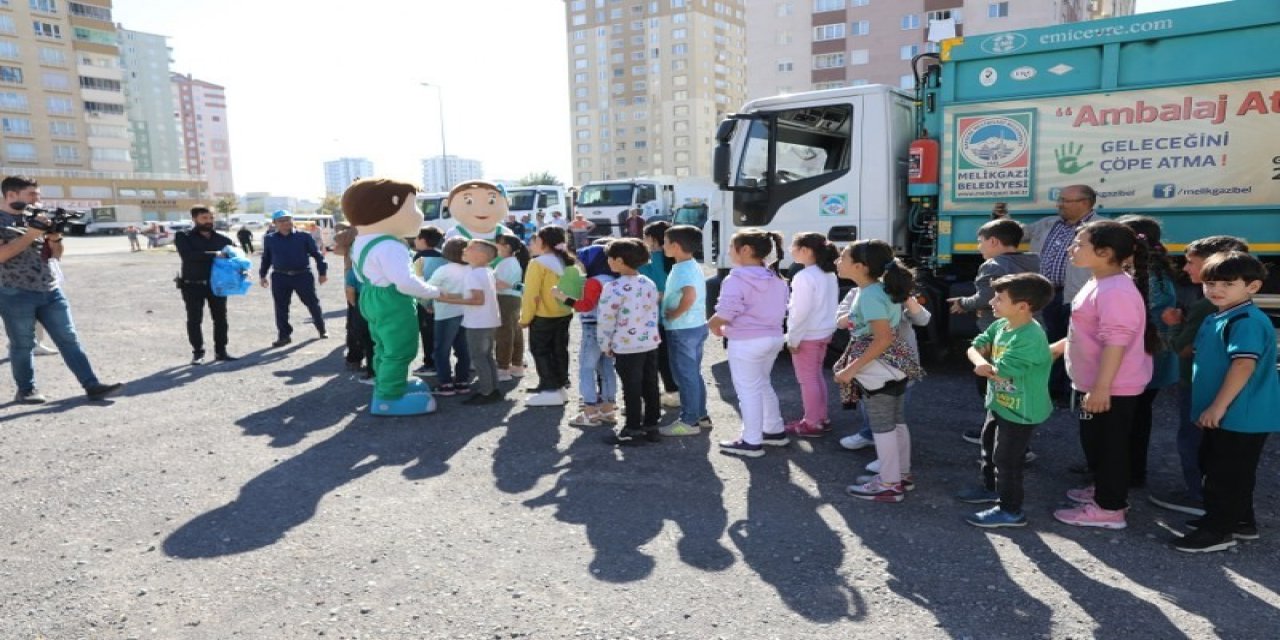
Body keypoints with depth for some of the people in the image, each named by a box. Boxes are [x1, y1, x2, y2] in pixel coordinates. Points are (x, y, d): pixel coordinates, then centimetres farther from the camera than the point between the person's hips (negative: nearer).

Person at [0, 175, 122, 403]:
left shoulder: (37, 217, 13)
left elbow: (56, 255, 14)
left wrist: (55, 236, -6)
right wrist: (31, 234, -18)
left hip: (51, 292, 5)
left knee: (69, 340, 3)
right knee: (23, 345, 5)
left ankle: (92, 386, 1)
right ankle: (26, 390, 18)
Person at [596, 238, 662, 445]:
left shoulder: (614, 288, -15)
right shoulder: (649, 284, 6)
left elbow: (606, 320, -13)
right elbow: (654, 313, 12)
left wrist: (605, 345, -1)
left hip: (627, 347, -7)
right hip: (650, 343, 7)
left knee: (631, 389, 2)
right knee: (650, 386, 13)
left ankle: (633, 430, 10)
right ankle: (651, 425, 22)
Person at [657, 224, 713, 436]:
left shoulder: (682, 269, -19)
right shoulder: (693, 266, 11)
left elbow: (689, 296, -36)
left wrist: (672, 315, -23)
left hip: (683, 330, -10)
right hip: (696, 326, 10)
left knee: (684, 375, -1)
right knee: (694, 374, 17)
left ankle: (688, 421, 6)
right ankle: (700, 415, 25)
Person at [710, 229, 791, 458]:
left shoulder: (737, 279, -18)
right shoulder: (777, 279, 9)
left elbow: (725, 314, -22)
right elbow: (779, 310, 15)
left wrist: (712, 325, -2)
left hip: (747, 342, -9)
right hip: (773, 337, 9)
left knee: (748, 390, 2)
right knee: (762, 385, 23)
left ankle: (751, 442, 10)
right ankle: (775, 431, 32)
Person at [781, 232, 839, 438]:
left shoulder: (804, 277, -21)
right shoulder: (828, 275, 8)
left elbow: (801, 311, -23)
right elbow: (830, 304, 14)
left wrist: (793, 338, -17)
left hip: (808, 335, -9)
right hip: (823, 332, 9)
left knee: (807, 379, 1)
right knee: (817, 375, 19)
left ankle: (812, 423, 8)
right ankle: (820, 417, 28)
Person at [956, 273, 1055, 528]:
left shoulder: (1030, 338, -31)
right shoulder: (1000, 325, -3)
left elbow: (994, 371, -32)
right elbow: (974, 349, 1)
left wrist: (984, 365, -11)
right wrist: (983, 362, -20)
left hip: (1020, 411, -9)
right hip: (999, 403, 9)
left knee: (1006, 459, 4)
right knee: (989, 445, 26)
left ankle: (1010, 511, 21)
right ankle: (991, 488, 47)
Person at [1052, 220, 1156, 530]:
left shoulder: (1116, 292, -25)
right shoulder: (1099, 284, 8)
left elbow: (1115, 343, -29)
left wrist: (1101, 388, -28)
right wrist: (1059, 347, 29)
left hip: (1111, 389, -10)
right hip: (1094, 383, 10)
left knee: (1109, 444, 2)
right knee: (1095, 441, 22)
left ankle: (1109, 508, 14)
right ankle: (1104, 489, 38)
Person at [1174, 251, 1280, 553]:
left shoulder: (1246, 321, -21)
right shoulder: (1216, 319, 11)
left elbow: (1244, 365, -29)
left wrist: (1218, 406, -27)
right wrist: (1210, 408, 24)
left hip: (1240, 416, -10)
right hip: (1229, 415, 10)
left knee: (1225, 474, -1)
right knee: (1223, 470, 21)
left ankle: (1219, 530, 10)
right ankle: (1241, 521, 35)